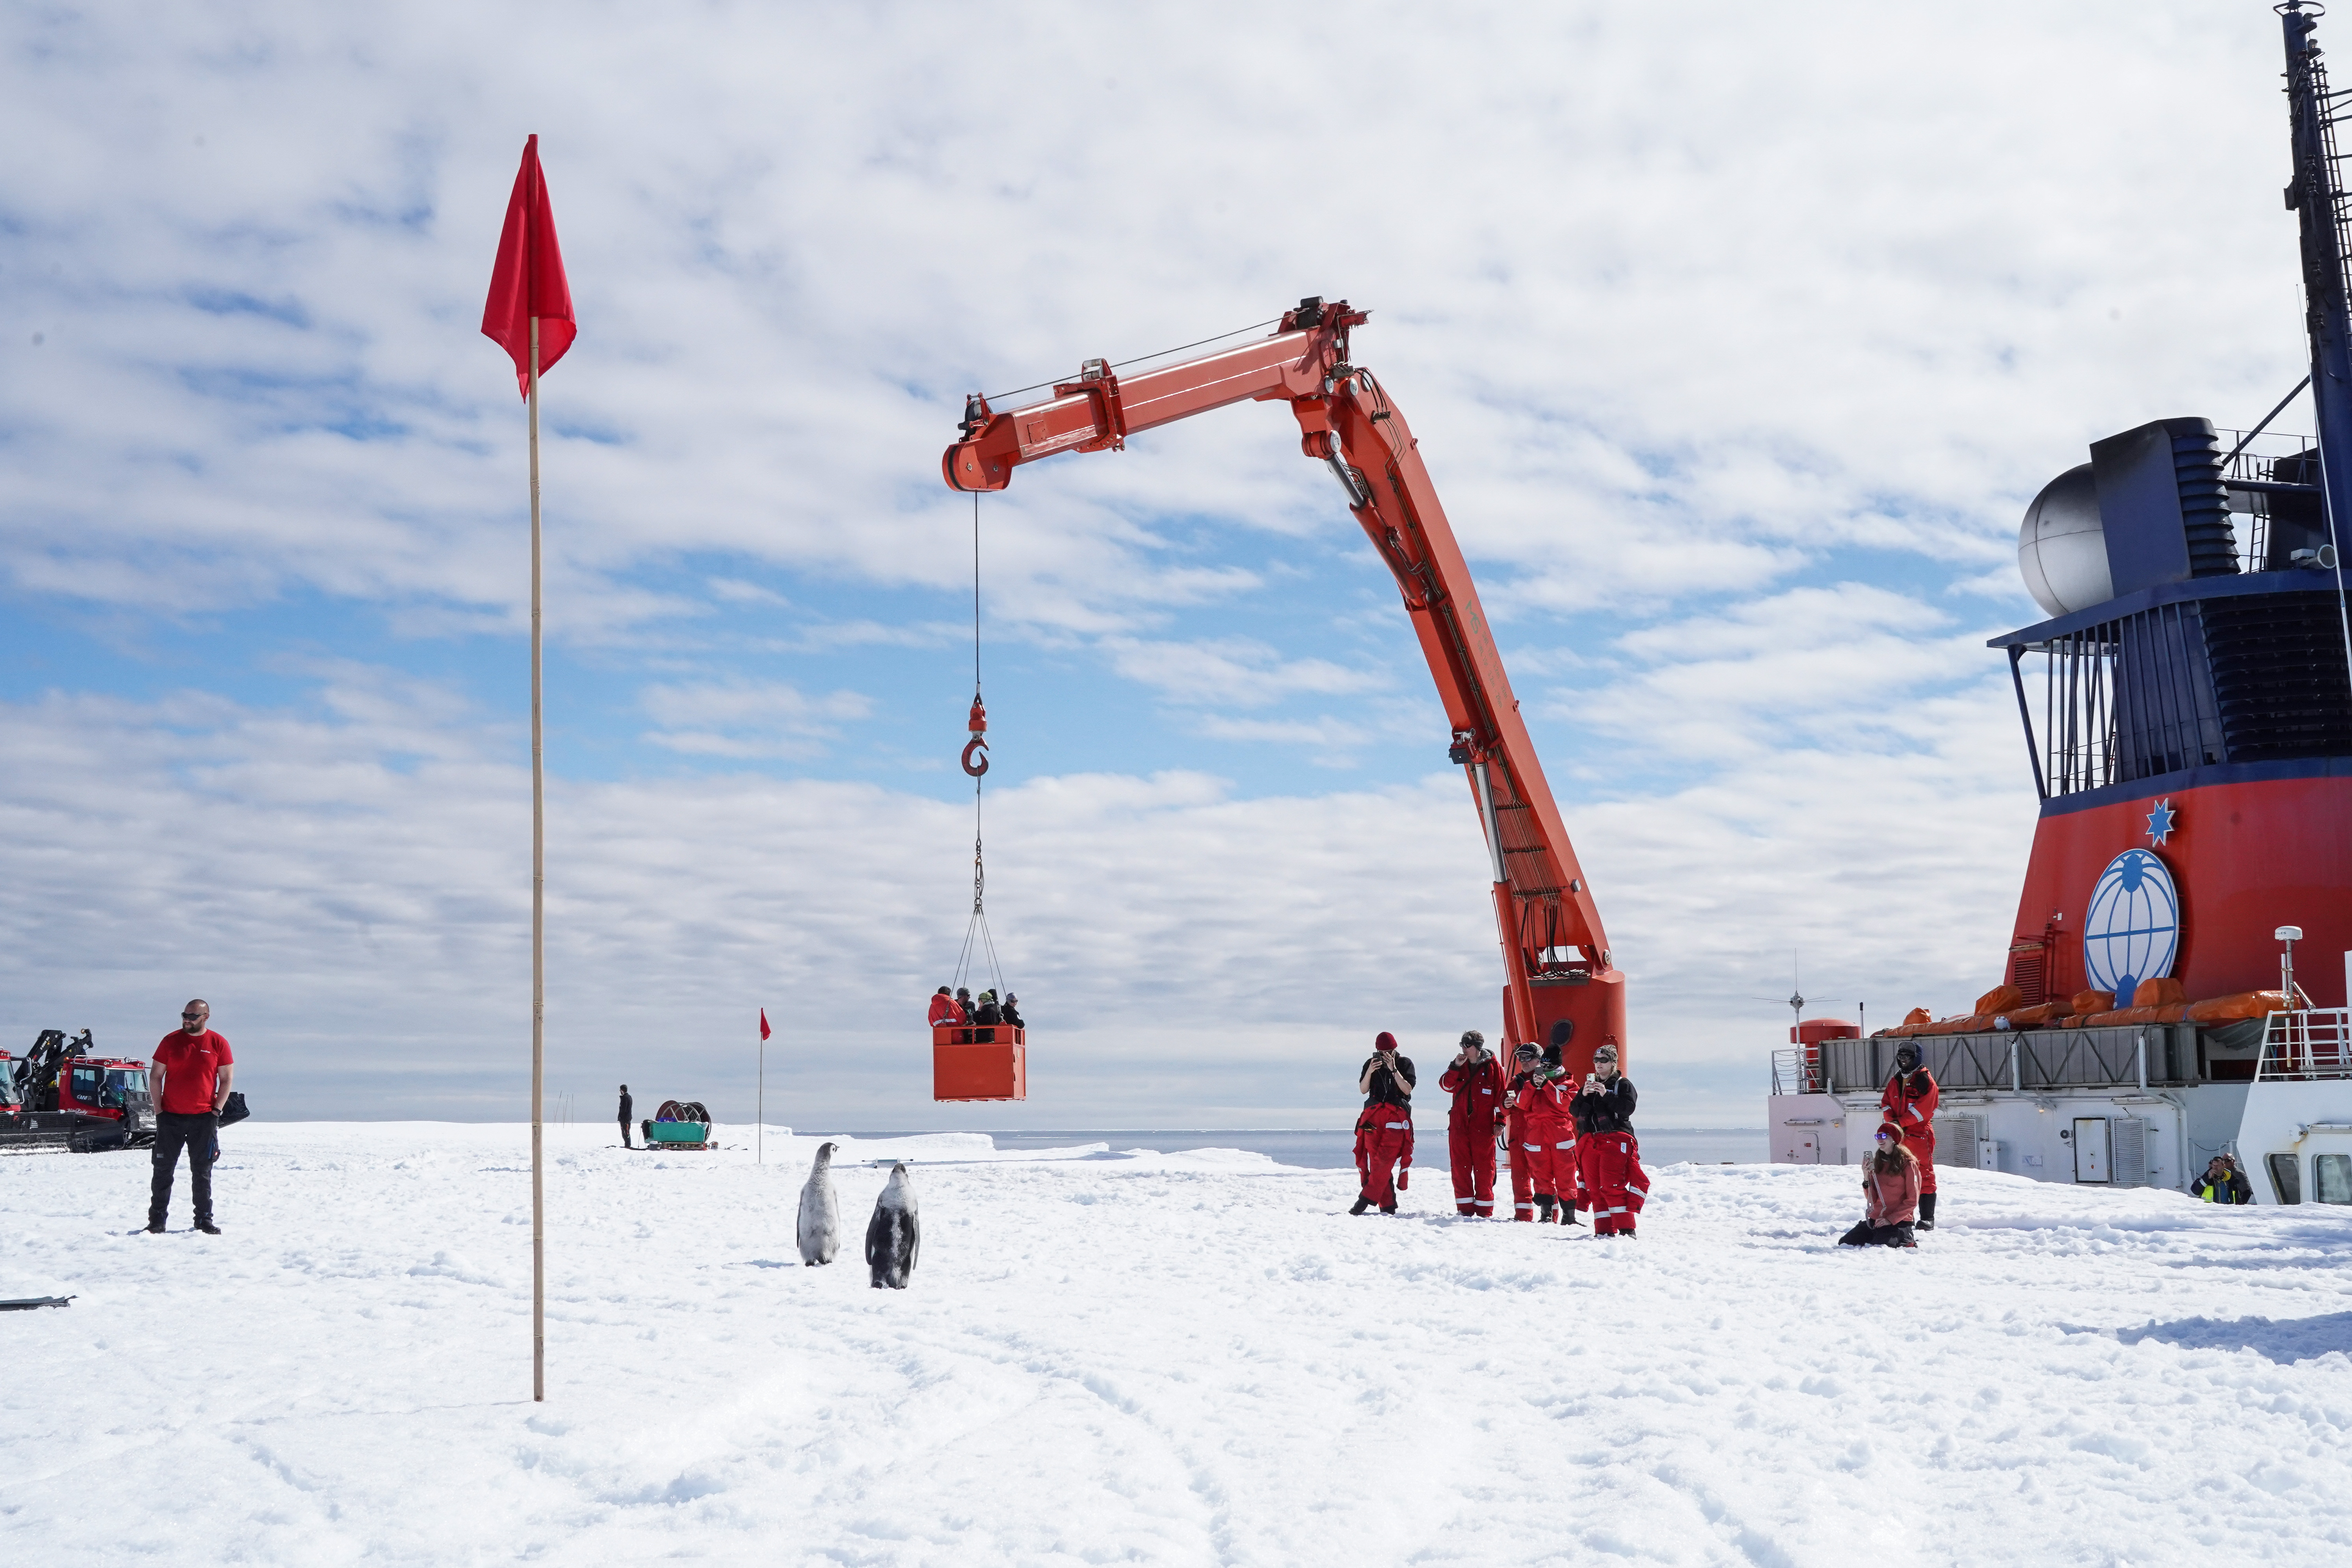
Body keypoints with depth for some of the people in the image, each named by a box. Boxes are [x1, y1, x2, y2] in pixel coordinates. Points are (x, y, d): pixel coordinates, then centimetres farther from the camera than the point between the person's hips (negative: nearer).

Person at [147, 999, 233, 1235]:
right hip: (171, 1116, 1)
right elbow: (155, 1077, 6)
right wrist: (159, 1110, -2)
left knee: (202, 1172, 5)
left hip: (204, 1118, -1)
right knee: (163, 1170, 2)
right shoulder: (171, 1041, 3)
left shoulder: (218, 1044, 2)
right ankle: (157, 1220, 8)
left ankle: (204, 1220, 10)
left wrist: (216, 1110, -3)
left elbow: (227, 1079, 5)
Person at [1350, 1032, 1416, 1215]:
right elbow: (1363, 1090, 7)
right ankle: (1388, 1205, 0)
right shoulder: (1371, 1063, 13)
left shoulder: (1405, 1063, 6)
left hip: (1396, 1117, -3)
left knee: (1384, 1161, -14)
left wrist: (1393, 1069, -12)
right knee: (1375, 1161, -4)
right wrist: (1370, 1071, -9)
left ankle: (1365, 1200, -15)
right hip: (1373, 1115, 3)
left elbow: (1407, 1089, -5)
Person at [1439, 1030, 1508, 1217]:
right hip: (1459, 1125, 4)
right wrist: (1455, 1067, -10)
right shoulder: (1460, 1065, 12)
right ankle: (1465, 1208, 9)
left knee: (1484, 1169, -2)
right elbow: (1446, 1085, 2)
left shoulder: (1492, 1066, 0)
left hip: (1483, 1126, -4)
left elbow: (1500, 1095, 0)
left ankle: (1484, 1210, 3)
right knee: (1460, 1167, 3)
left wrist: (1500, 1121, -4)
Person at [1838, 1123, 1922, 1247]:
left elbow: (1912, 1201, -8)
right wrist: (1866, 1178, -9)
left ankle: (1906, 1241, 0)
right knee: (1844, 1243, -5)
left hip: (1898, 1222, -6)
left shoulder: (1908, 1164, -6)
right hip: (1876, 1219, 6)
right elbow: (1872, 1200, 8)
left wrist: (1891, 1220, -15)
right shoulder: (1877, 1163, 12)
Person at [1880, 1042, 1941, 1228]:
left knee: (1924, 1175, -6)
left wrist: (1901, 1122, -17)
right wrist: (1892, 1121, -4)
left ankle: (1927, 1218, -5)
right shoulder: (1895, 1082, 18)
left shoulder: (1925, 1080, -4)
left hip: (1920, 1134, -7)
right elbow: (1886, 1103, 16)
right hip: (1898, 1135, 7)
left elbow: (1924, 1108, -14)